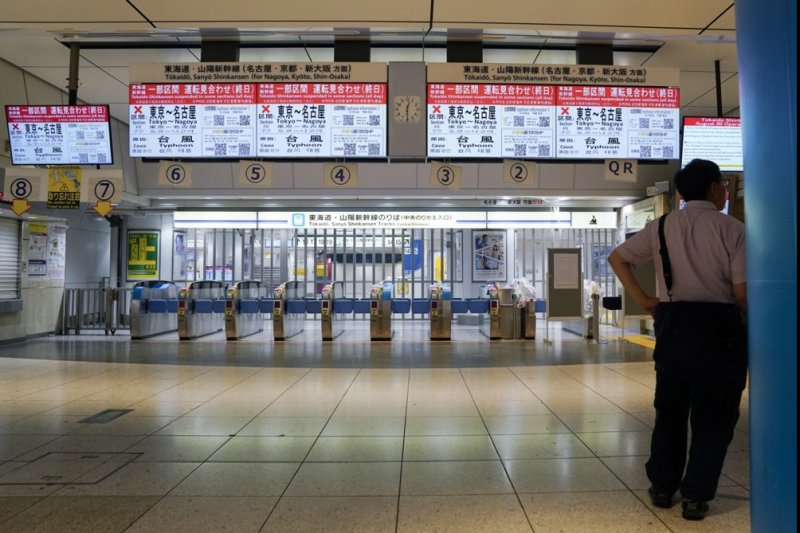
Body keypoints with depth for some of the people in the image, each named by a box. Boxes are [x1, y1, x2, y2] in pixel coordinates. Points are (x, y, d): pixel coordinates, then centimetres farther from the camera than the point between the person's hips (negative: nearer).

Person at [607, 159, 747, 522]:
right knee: (713, 416, 10)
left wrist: (643, 300, 7)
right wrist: (743, 315, 10)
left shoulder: (662, 226, 6)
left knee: (670, 411, 17)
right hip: (720, 327, -3)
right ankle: (695, 496, 15)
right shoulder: (731, 229, -6)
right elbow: (742, 291, -11)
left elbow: (617, 258, 8)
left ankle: (662, 488, 26)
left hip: (674, 325, 4)